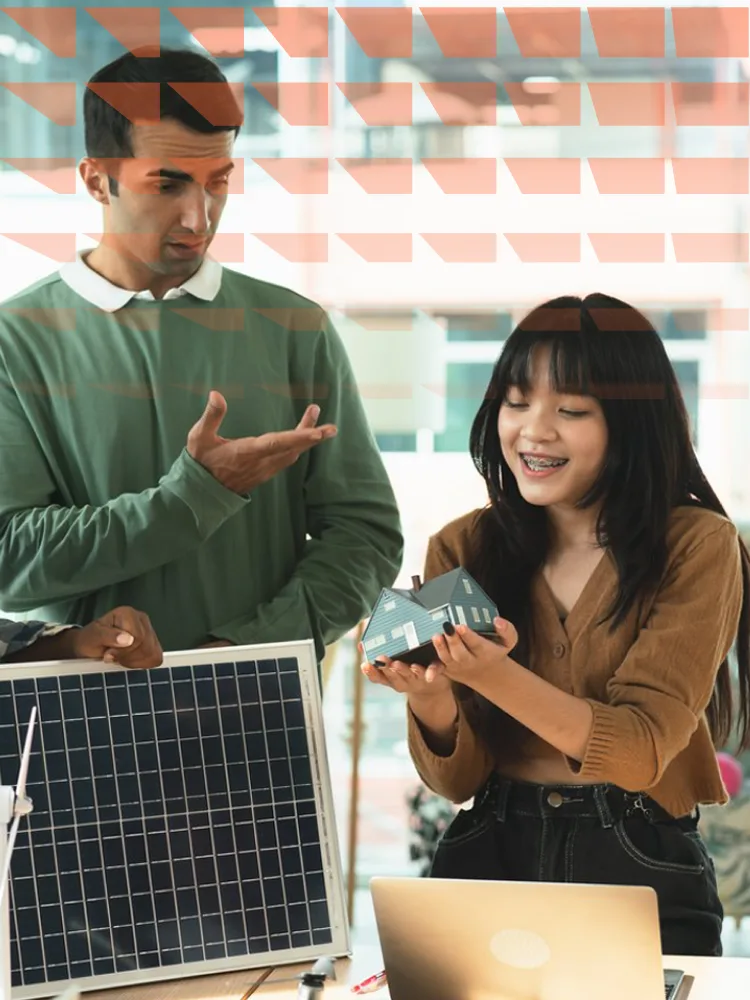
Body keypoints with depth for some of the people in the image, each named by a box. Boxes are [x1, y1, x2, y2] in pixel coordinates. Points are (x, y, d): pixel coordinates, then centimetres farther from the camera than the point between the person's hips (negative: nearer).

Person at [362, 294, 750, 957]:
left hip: (644, 875, -2)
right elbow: (456, 779, 4)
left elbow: (639, 752, -11)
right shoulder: (461, 550, 6)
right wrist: (432, 699, -18)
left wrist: (494, 677, -25)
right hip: (489, 856, 2)